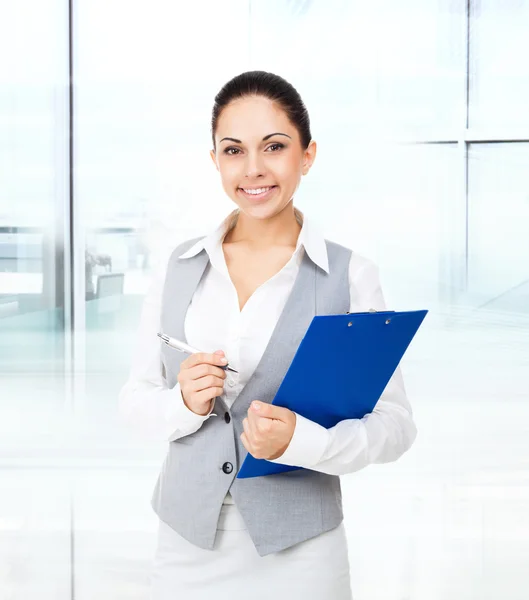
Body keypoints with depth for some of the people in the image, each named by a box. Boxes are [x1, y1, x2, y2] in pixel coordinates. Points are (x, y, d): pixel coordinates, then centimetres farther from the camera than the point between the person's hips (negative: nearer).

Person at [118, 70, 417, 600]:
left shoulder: (349, 275, -8)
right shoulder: (180, 268, 1)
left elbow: (394, 424, -8)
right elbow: (134, 397, 5)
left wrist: (300, 438, -25)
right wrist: (183, 403, -16)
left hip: (299, 553, -2)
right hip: (186, 542, 2)